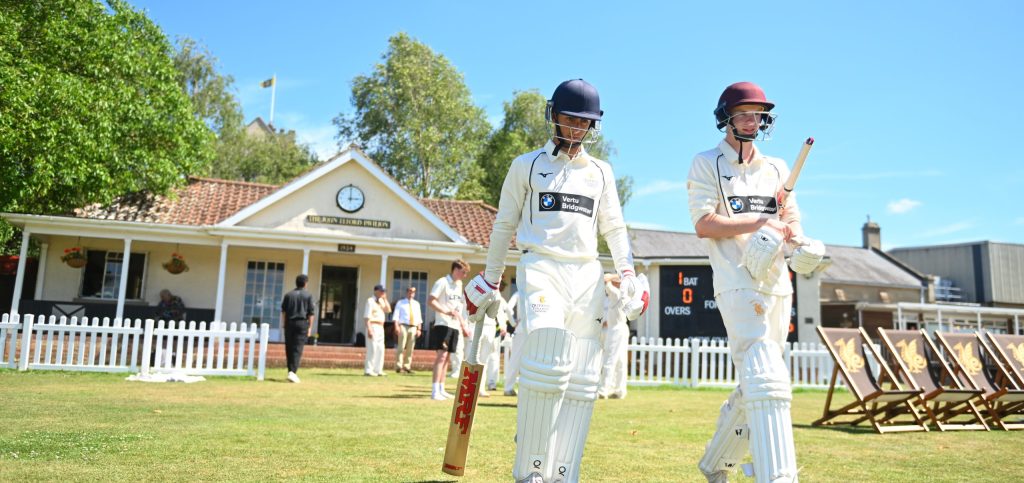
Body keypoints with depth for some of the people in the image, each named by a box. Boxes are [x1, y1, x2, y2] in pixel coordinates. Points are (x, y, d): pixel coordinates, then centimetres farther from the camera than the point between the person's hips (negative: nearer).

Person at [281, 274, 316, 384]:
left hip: (290, 323, 3)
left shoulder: (288, 295, 9)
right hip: (302, 323, -3)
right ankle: (293, 371, -17)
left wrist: (283, 325, 11)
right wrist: (309, 327, 3)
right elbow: (311, 313, -2)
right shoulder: (308, 295, 1)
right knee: (298, 349, -6)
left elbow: (283, 311, 7)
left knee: (289, 348, 10)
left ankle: (291, 371, 15)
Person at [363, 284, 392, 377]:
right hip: (373, 327, -8)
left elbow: (388, 310, 7)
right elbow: (366, 316, -15)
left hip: (381, 328, 8)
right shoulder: (370, 301, -9)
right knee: (372, 349, -10)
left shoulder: (381, 301, 15)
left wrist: (385, 299, 1)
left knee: (380, 350, 8)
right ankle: (368, 370, -6)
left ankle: (378, 370, 12)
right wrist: (369, 329, -23)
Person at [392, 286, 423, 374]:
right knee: (401, 347, -9)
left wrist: (419, 329, 5)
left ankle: (407, 367, 7)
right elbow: (396, 315, 0)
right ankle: (399, 366, -9)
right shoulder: (400, 303, 9)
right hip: (403, 326, -3)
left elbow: (419, 318, 14)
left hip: (413, 327, 3)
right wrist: (396, 326, -13)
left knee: (410, 349, 3)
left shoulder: (416, 304, 17)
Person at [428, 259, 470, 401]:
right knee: (441, 356, -13)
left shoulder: (459, 285, 17)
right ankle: (435, 391, -12)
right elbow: (430, 301, -17)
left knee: (446, 357, 11)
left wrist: (463, 324, 17)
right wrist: (446, 311, -27)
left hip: (455, 326, 8)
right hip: (443, 325, -8)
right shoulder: (443, 282, -8)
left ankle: (441, 390, 16)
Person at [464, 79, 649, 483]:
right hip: (541, 268, -4)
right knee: (547, 367, -19)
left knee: (581, 380, -1)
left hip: (587, 276, 4)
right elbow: (504, 225, 10)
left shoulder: (601, 172, 18)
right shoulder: (527, 165, 9)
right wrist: (490, 281, 8)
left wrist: (628, 275, 3)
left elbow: (614, 228, 17)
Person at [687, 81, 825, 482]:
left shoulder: (777, 169, 20)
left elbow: (791, 220, 16)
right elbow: (703, 224, -8)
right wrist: (760, 223, -14)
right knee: (766, 380, -19)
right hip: (738, 285, -6)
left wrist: (802, 243, -7)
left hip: (778, 283, 6)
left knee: (754, 386, 11)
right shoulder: (707, 164, 3)